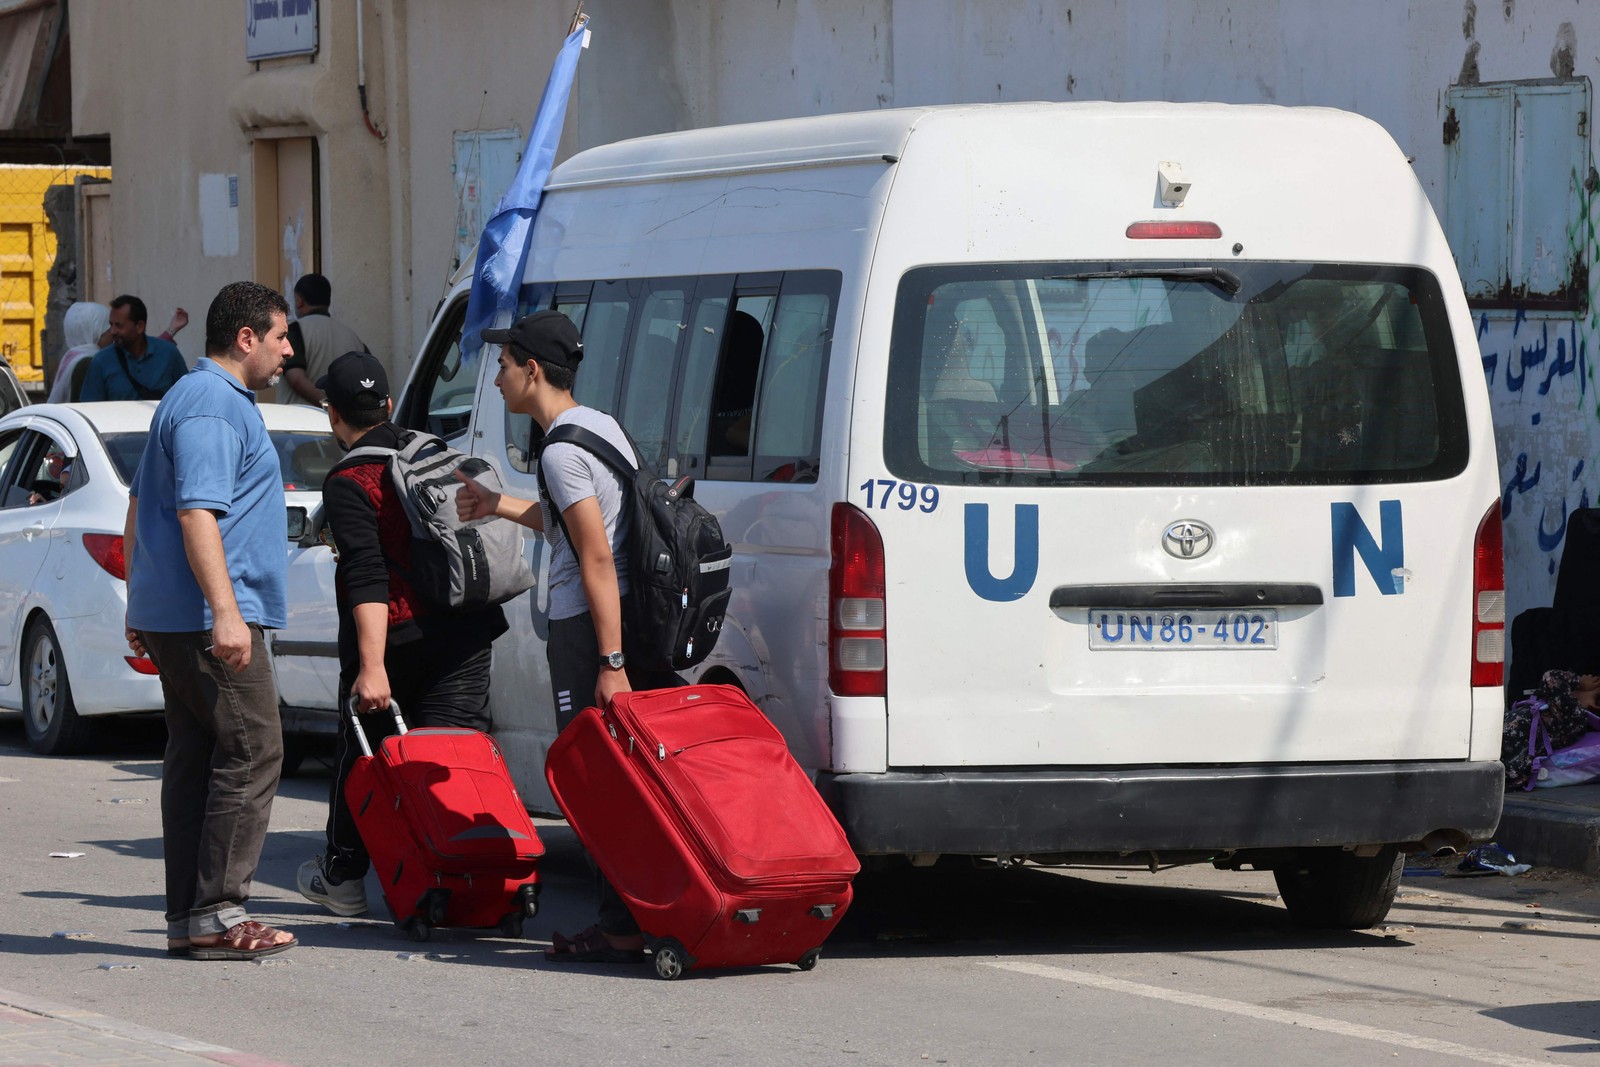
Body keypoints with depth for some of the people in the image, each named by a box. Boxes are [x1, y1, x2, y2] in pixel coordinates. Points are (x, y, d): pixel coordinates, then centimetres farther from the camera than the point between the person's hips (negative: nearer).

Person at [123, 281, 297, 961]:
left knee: (194, 756, 8)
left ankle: (188, 916, 8)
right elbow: (197, 511, -23)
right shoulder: (213, 406, -13)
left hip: (167, 615, 11)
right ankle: (215, 914, -13)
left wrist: (141, 609, 30)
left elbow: (140, 508, 28)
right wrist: (225, 611, -28)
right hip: (205, 616, -11)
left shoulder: (193, 398, 21)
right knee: (251, 752, -11)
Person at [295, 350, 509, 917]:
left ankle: (342, 876, 24)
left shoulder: (350, 484, -11)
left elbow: (368, 580, -21)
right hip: (464, 635, 4)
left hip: (394, 636, -4)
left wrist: (372, 667, -26)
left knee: (359, 753, 13)